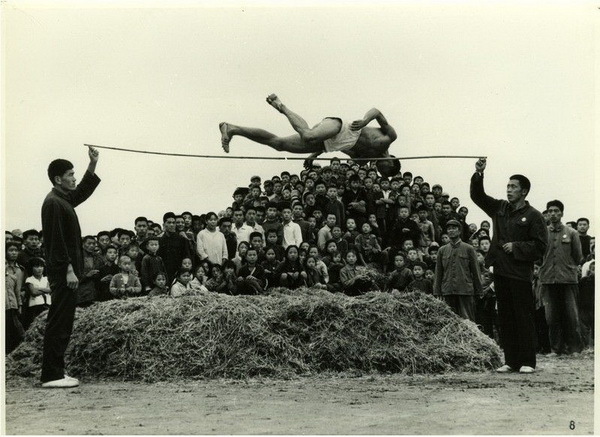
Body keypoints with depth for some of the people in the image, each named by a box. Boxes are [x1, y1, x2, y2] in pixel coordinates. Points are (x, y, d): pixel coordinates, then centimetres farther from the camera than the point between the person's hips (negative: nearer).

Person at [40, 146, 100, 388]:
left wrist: (93, 164, 27)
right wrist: (69, 270, -21)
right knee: (58, 324, -8)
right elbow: (57, 240, -20)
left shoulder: (64, 198, 16)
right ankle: (51, 375, -4)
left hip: (66, 271, 10)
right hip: (62, 272, -10)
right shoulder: (53, 203, -14)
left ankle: (56, 372, 18)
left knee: (62, 323, 12)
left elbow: (82, 192, 35)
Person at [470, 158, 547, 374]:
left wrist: (516, 247, -11)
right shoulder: (500, 209, 12)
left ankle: (527, 362, 4)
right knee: (505, 318, 8)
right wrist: (478, 175, -3)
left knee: (524, 318, -2)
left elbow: (541, 245, -6)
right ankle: (511, 361, 15)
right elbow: (477, 196, 11)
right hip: (501, 271, 6)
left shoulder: (533, 216, -3)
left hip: (520, 274, -5)